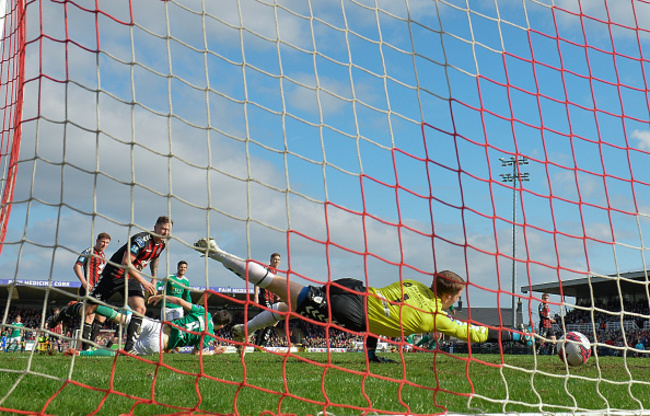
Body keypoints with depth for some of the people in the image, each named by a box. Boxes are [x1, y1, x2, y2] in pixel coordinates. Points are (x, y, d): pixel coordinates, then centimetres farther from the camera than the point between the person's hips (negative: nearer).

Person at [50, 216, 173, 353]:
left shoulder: (161, 244, -1)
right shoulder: (141, 239, -26)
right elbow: (126, 264, -30)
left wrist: (153, 280, 17)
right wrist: (144, 282, -29)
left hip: (132, 278, 6)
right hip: (114, 274, -6)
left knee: (140, 308, -17)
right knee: (89, 309, 4)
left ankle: (129, 347, -13)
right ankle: (62, 314, 33)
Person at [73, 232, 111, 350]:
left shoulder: (103, 256, 21)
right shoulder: (89, 252, -4)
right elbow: (76, 266, -13)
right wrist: (84, 282, -23)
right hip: (89, 289, -9)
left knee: (101, 316, 9)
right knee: (90, 316, -13)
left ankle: (91, 344, 18)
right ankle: (85, 347, -11)